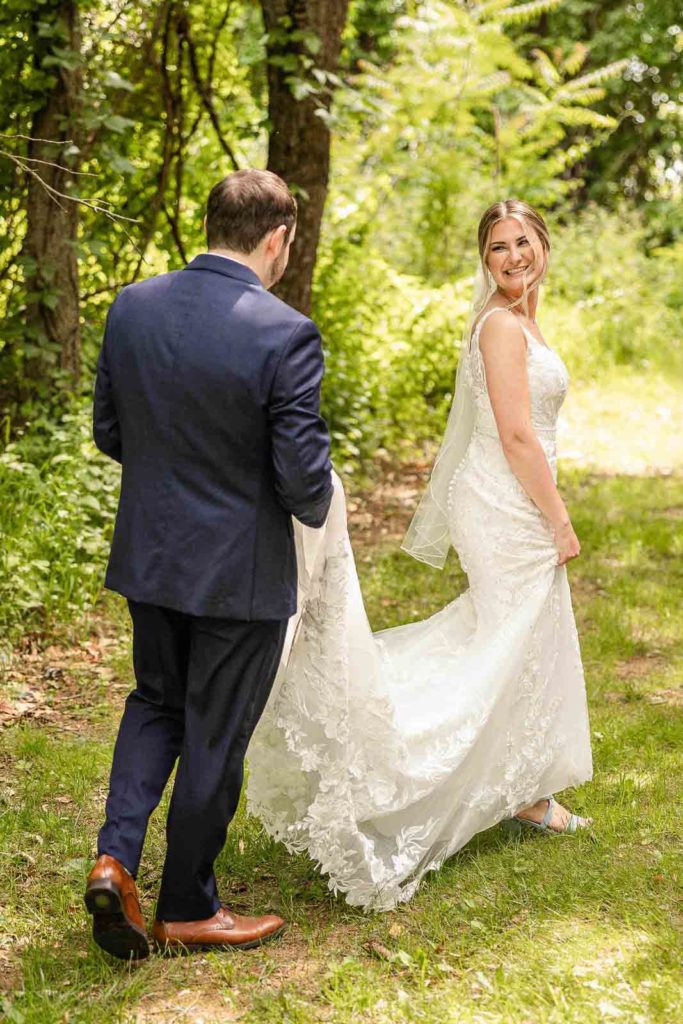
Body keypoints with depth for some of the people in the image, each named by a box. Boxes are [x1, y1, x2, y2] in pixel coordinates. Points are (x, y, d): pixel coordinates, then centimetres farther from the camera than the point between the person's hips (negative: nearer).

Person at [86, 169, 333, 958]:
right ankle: (186, 909, 26)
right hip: (239, 569, -5)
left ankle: (116, 856, 10)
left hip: (148, 555, 5)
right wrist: (314, 509, 3)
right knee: (214, 738, 11)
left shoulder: (132, 307, -4)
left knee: (156, 701, 26)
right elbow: (304, 478, -20)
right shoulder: (285, 335, -21)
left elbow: (108, 432, 4)